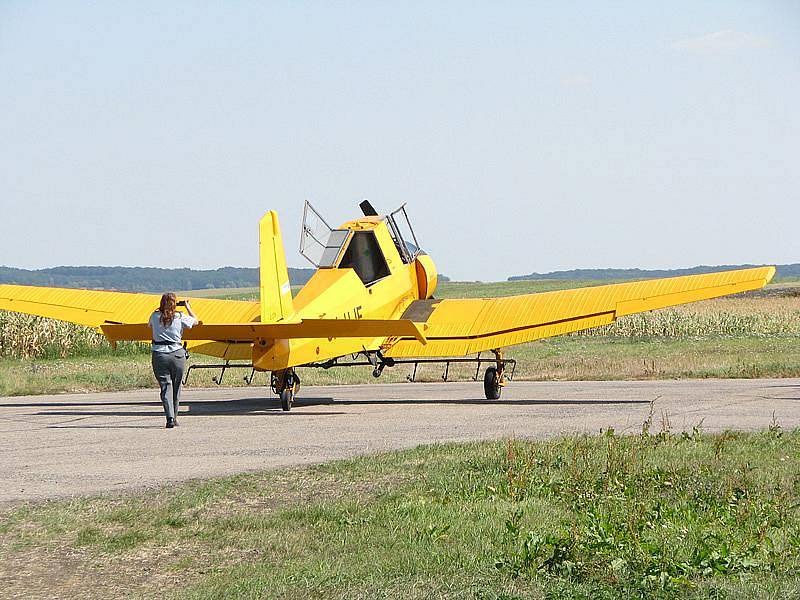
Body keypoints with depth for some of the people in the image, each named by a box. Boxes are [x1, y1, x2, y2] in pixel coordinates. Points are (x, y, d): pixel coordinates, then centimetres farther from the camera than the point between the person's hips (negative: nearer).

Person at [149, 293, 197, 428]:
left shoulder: (155, 317, 0)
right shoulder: (180, 318, -3)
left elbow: (150, 325, 24)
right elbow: (195, 321, 14)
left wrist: (162, 309, 27)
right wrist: (187, 307, 27)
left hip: (159, 355, 0)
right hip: (177, 355, 0)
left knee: (165, 386, -1)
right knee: (176, 387, 14)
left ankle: (170, 418, -17)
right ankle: (174, 418, 22)